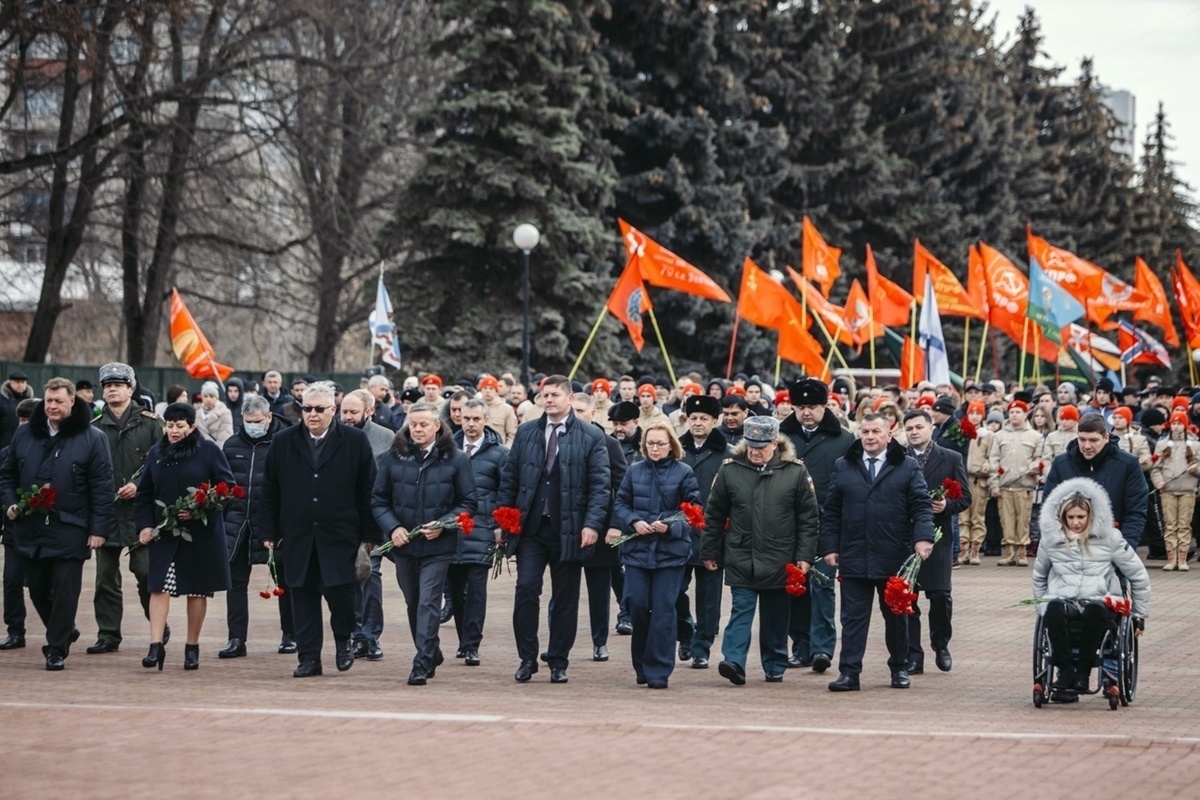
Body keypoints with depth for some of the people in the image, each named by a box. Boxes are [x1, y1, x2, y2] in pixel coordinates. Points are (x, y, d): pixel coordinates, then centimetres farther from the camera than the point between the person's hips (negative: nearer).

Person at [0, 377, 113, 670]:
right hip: (30, 527, 4)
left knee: (64, 591, -3)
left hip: (70, 531, -4)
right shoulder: (24, 435, 9)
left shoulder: (91, 438, -3)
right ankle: (63, 631, 33)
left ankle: (56, 650, 6)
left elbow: (102, 487, -5)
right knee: (37, 588, 11)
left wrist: (99, 528, -10)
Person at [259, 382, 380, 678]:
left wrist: (368, 537, -3)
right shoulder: (283, 442, 8)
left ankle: (344, 640, 18)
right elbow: (270, 494, 10)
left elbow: (368, 493, 1)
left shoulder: (355, 441, 2)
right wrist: (270, 534, 5)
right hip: (298, 539, 2)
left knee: (340, 591, -9)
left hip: (340, 538, -2)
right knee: (303, 598, 3)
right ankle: (308, 657, 10)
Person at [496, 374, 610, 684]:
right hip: (530, 528, 2)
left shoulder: (591, 436, 0)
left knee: (565, 598, 4)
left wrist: (592, 524, -13)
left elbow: (600, 485, -3)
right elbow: (509, 480, 11)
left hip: (568, 530, -1)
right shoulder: (526, 432, 9)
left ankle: (558, 663, 13)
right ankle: (527, 659, 2)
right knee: (526, 589, -9)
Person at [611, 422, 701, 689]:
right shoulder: (634, 471, 9)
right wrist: (634, 522, -10)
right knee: (637, 605, -2)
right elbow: (620, 504, 10)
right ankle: (641, 665, 16)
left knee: (663, 609, -4)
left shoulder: (684, 473, 1)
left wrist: (670, 527, -16)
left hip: (671, 551, -2)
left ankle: (658, 671, 1)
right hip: (637, 549, 2)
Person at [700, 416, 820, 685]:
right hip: (741, 559, 0)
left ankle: (775, 667, 21)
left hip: (779, 560, 0)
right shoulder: (729, 469, -1)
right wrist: (709, 552, 7)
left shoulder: (795, 471, -3)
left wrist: (804, 556, -3)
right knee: (741, 610, -8)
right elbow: (714, 514, 6)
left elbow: (808, 517, 1)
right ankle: (734, 662, -16)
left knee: (775, 615, 10)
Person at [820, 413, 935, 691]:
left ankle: (899, 668, 24)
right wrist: (830, 547, 2)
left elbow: (922, 506, -1)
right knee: (853, 617, -2)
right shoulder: (843, 467, 8)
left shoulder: (908, 468, 4)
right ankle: (849, 672, -2)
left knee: (896, 616, 11)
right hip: (853, 557, 1)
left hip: (894, 558, 0)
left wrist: (923, 538, -16)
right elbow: (831, 512, 9)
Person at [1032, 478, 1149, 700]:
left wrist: (1140, 615, 14)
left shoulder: (1109, 538, 5)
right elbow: (1039, 576, 28)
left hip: (1099, 603, -1)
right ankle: (1064, 672, -29)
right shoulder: (1051, 538, 11)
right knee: (1054, 609, -37)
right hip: (1062, 601, 1)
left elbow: (1139, 577, 12)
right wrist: (1042, 606, 21)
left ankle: (1082, 672, -27)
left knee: (1094, 610, -40)